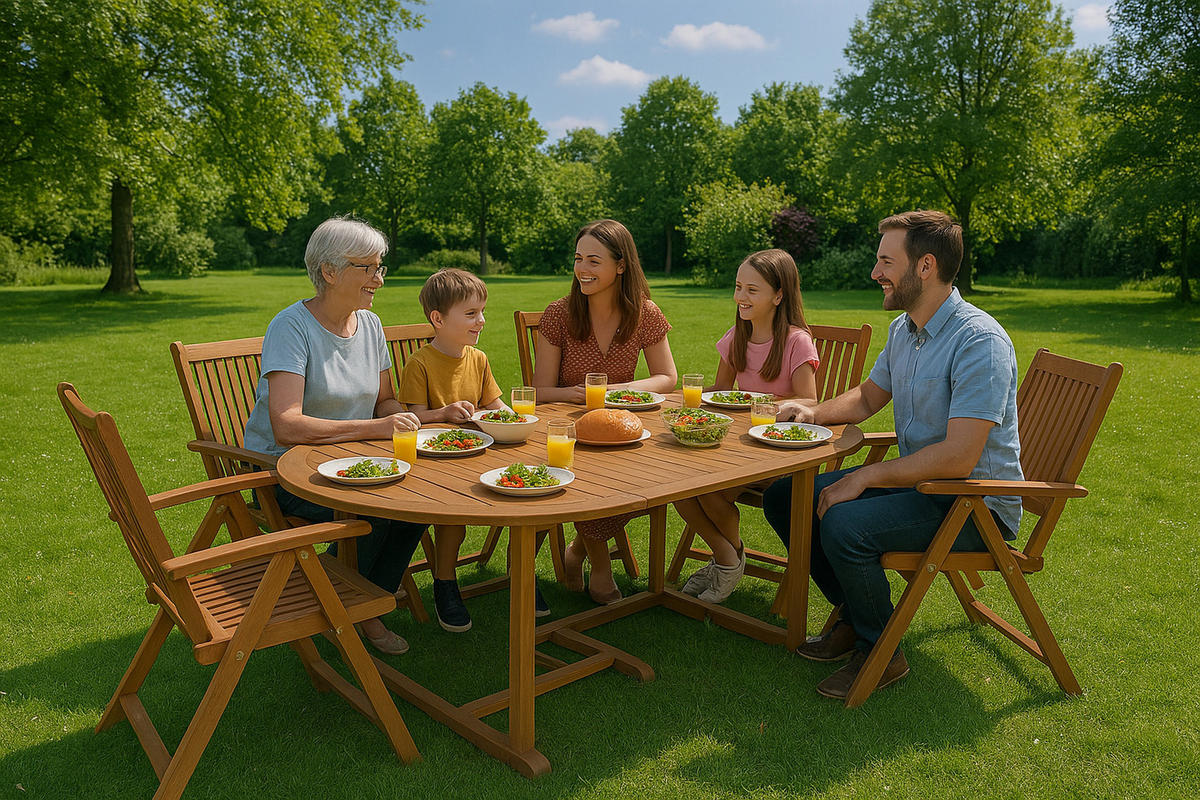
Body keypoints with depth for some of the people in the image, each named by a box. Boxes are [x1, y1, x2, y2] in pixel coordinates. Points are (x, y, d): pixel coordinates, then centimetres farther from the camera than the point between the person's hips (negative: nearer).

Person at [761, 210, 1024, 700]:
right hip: (916, 480, 9)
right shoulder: (903, 329, 6)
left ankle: (879, 652, -5)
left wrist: (864, 478, -24)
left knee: (844, 524, -32)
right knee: (785, 496, 2)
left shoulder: (980, 341, -23)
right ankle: (855, 616, 14)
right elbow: (868, 397, 23)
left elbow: (958, 457, -29)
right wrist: (815, 412, 4)